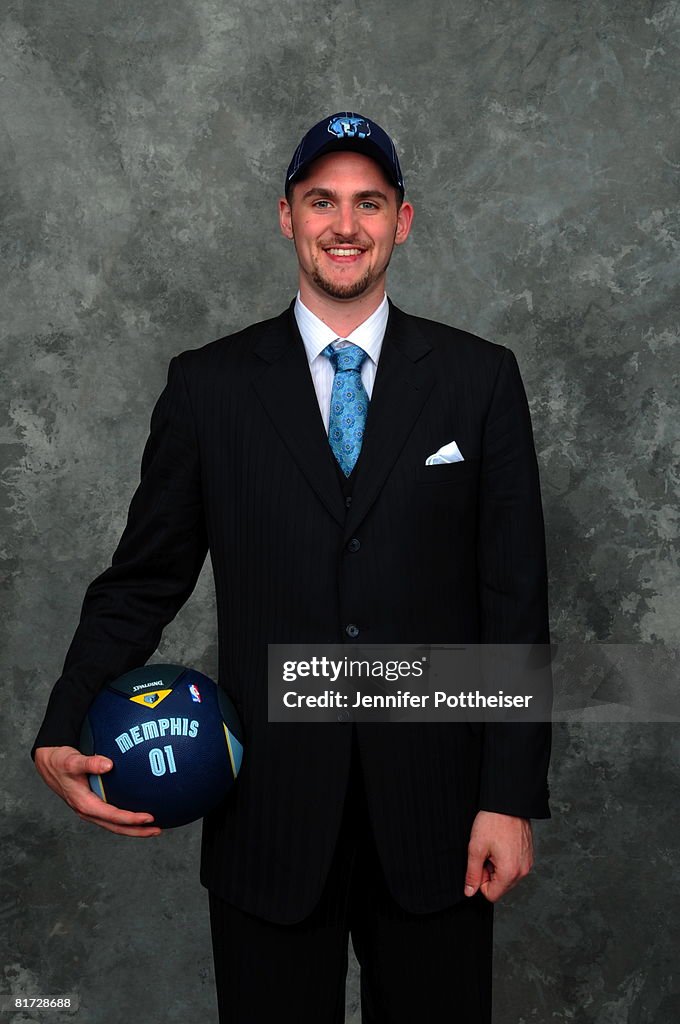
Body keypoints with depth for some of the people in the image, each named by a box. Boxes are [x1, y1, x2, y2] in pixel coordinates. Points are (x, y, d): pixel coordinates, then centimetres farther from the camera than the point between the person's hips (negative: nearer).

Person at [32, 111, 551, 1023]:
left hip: (433, 812, 0)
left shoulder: (480, 379, 1)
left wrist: (512, 798, -4)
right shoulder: (209, 385, 2)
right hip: (268, 811, 0)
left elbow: (515, 599, 0)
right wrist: (62, 733, -9)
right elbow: (143, 579, 5)